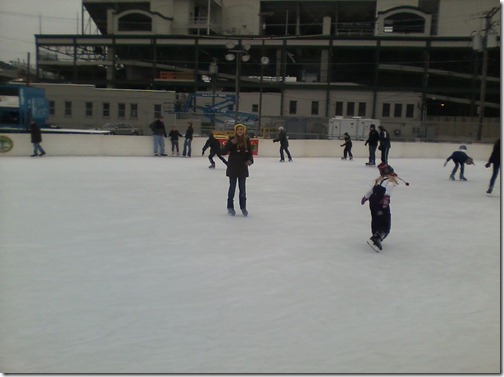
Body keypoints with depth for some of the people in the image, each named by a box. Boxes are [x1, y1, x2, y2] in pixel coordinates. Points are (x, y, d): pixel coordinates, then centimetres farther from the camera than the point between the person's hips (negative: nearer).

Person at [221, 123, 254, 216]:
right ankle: (230, 207, 17)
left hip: (243, 167, 2)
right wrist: (231, 143, -25)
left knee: (242, 188, 10)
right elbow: (224, 152, -12)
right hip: (232, 167, -2)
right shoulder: (231, 139, -8)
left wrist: (250, 160, -16)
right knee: (232, 187, 6)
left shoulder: (247, 140, 0)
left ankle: (243, 207, 23)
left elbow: (249, 153, 5)